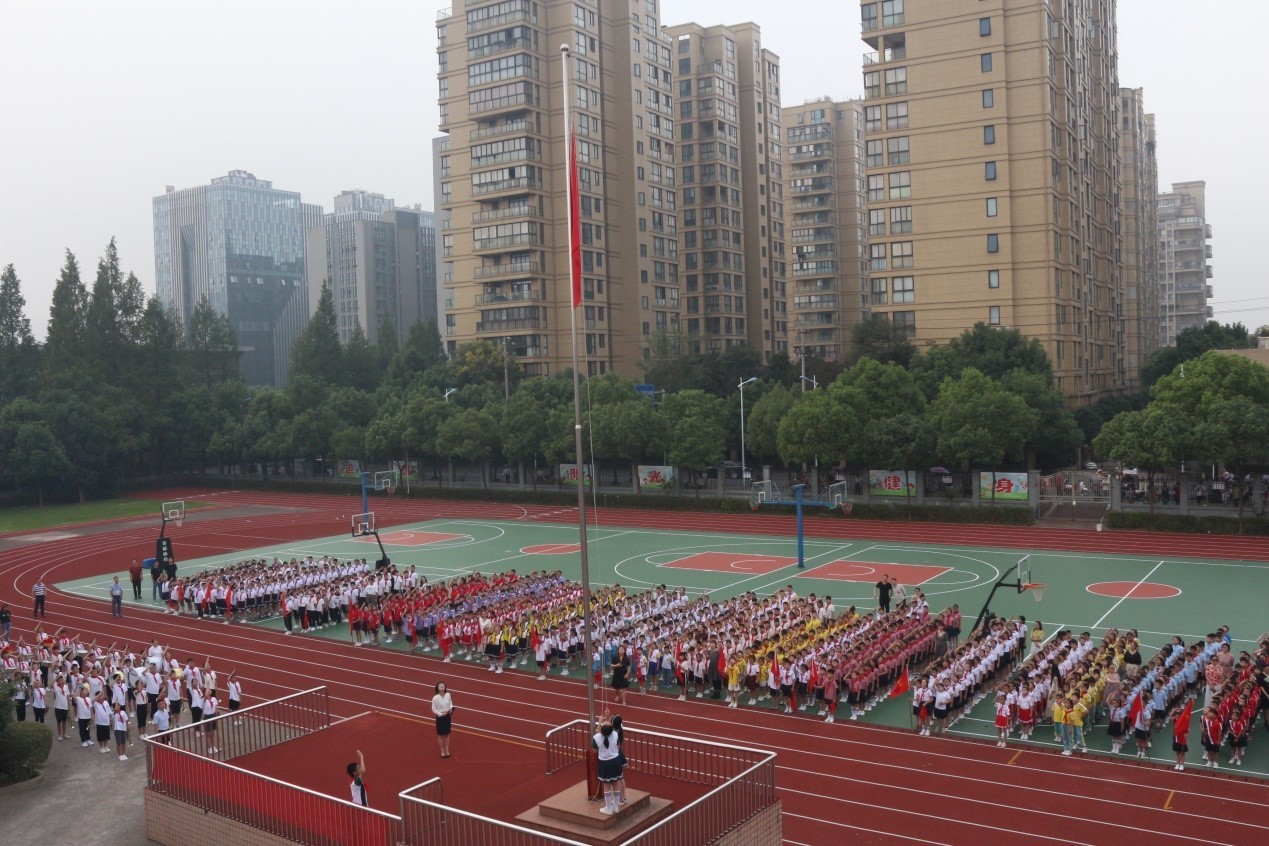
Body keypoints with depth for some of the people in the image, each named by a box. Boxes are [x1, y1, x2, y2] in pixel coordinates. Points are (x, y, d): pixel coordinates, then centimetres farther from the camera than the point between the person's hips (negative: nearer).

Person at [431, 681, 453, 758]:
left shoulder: (448, 695, -8)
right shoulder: (435, 698, -18)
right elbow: (433, 709, -9)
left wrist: (451, 709, -11)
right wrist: (440, 714, -19)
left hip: (447, 717, 3)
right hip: (440, 717, -3)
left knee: (447, 734, 14)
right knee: (440, 735, 11)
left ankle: (447, 750, 28)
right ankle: (442, 751, 25)